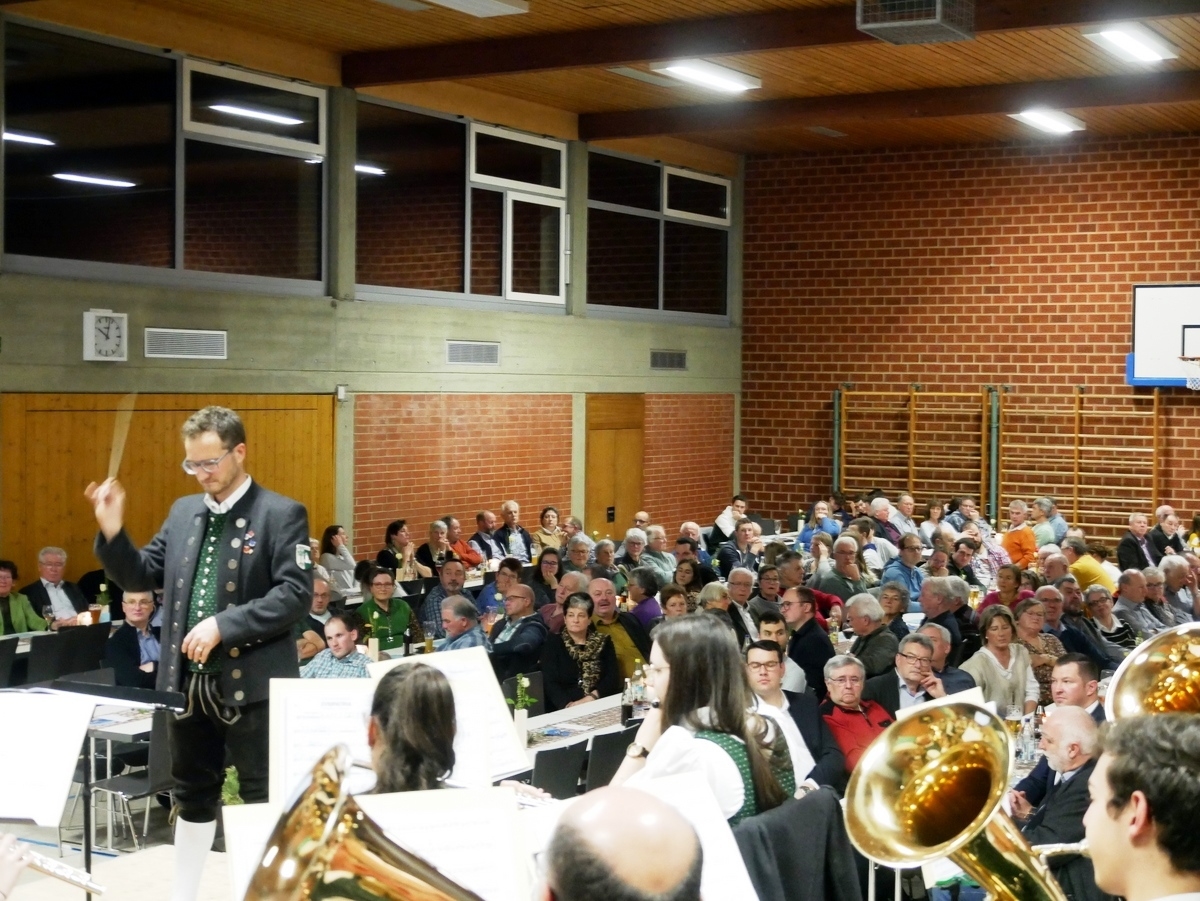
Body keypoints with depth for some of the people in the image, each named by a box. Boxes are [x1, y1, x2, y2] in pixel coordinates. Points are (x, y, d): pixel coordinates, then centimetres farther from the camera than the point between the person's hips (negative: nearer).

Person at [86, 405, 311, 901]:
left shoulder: (281, 514, -7)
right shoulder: (183, 511, 11)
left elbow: (295, 594, -16)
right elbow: (142, 576, 12)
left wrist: (223, 625, -22)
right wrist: (112, 531, -5)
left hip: (251, 681, -6)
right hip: (187, 678, 6)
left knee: (265, 798, 2)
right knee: (193, 795, 17)